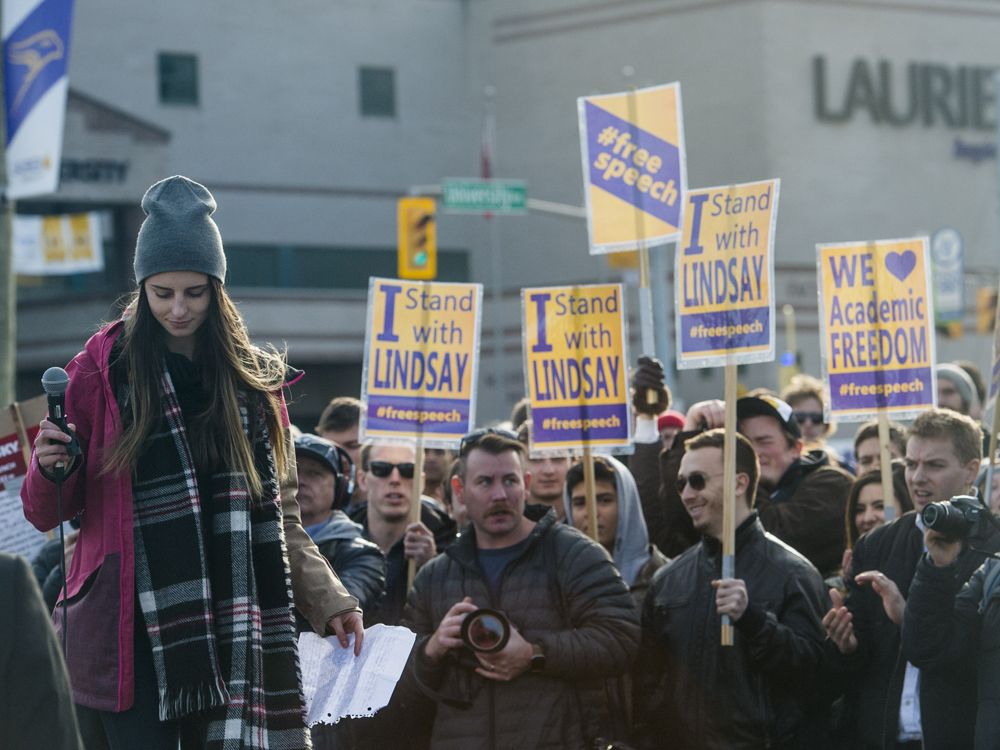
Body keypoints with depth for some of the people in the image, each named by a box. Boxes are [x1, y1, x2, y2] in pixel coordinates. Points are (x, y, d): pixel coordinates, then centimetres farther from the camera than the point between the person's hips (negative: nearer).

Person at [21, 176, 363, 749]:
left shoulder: (254, 377, 11)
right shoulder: (104, 368, 2)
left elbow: (279, 516, 16)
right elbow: (48, 513, 4)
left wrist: (328, 601, 6)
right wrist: (52, 471, -17)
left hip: (230, 631, 3)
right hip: (132, 631, -2)